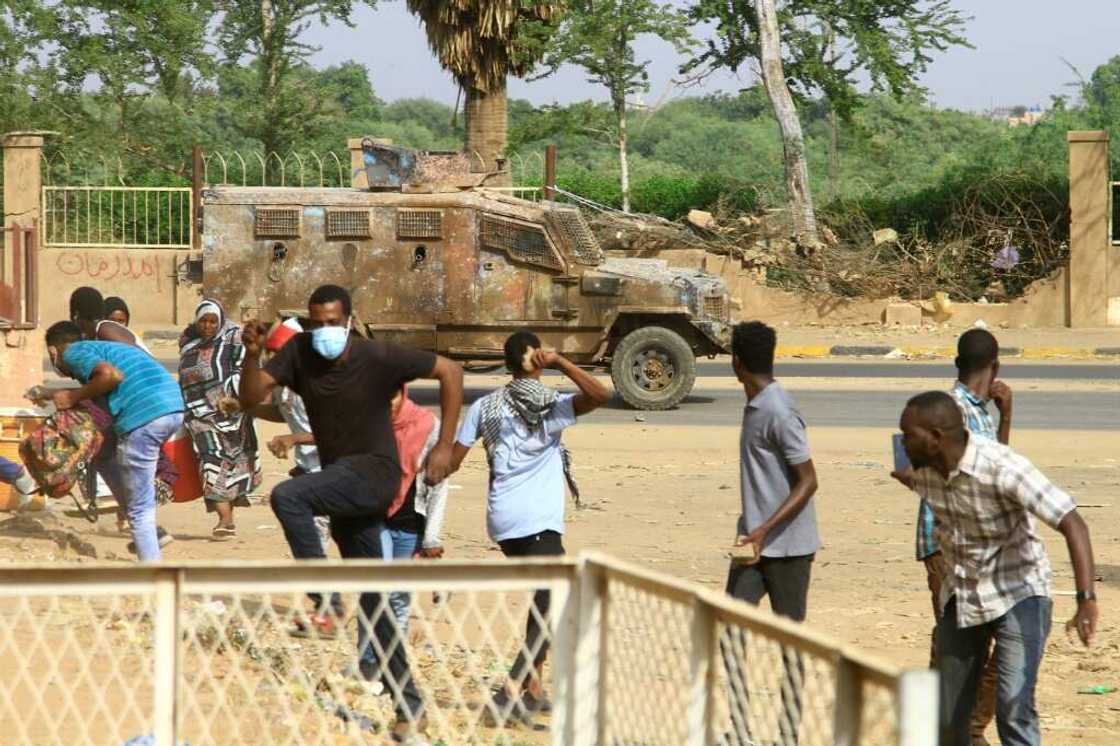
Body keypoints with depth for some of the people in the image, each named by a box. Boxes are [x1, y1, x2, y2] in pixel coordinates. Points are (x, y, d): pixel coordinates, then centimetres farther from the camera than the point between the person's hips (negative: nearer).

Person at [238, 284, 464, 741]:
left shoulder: (378, 358, -15)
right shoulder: (300, 352, -3)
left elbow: (450, 373, -8)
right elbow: (250, 398, -8)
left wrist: (445, 447, -12)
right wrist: (252, 355, -27)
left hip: (374, 474, -6)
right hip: (340, 484, 6)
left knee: (287, 496, -29)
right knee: (371, 601, 9)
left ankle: (324, 602, -22)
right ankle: (409, 704, 16)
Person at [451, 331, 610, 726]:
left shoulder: (485, 407, 10)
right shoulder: (550, 407, -4)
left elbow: (453, 460, 9)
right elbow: (599, 395, -19)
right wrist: (559, 362, -14)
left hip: (502, 521, 6)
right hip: (539, 521, -6)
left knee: (543, 600, 22)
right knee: (550, 609, -9)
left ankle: (533, 690, 19)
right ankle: (511, 691, -26)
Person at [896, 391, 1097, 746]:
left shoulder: (1003, 468, -28)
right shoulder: (922, 471, -8)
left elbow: (1072, 523, -32)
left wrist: (1087, 600, -42)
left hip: (1018, 593, -6)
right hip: (960, 596, 6)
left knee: (1013, 703, -23)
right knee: (948, 712, 12)